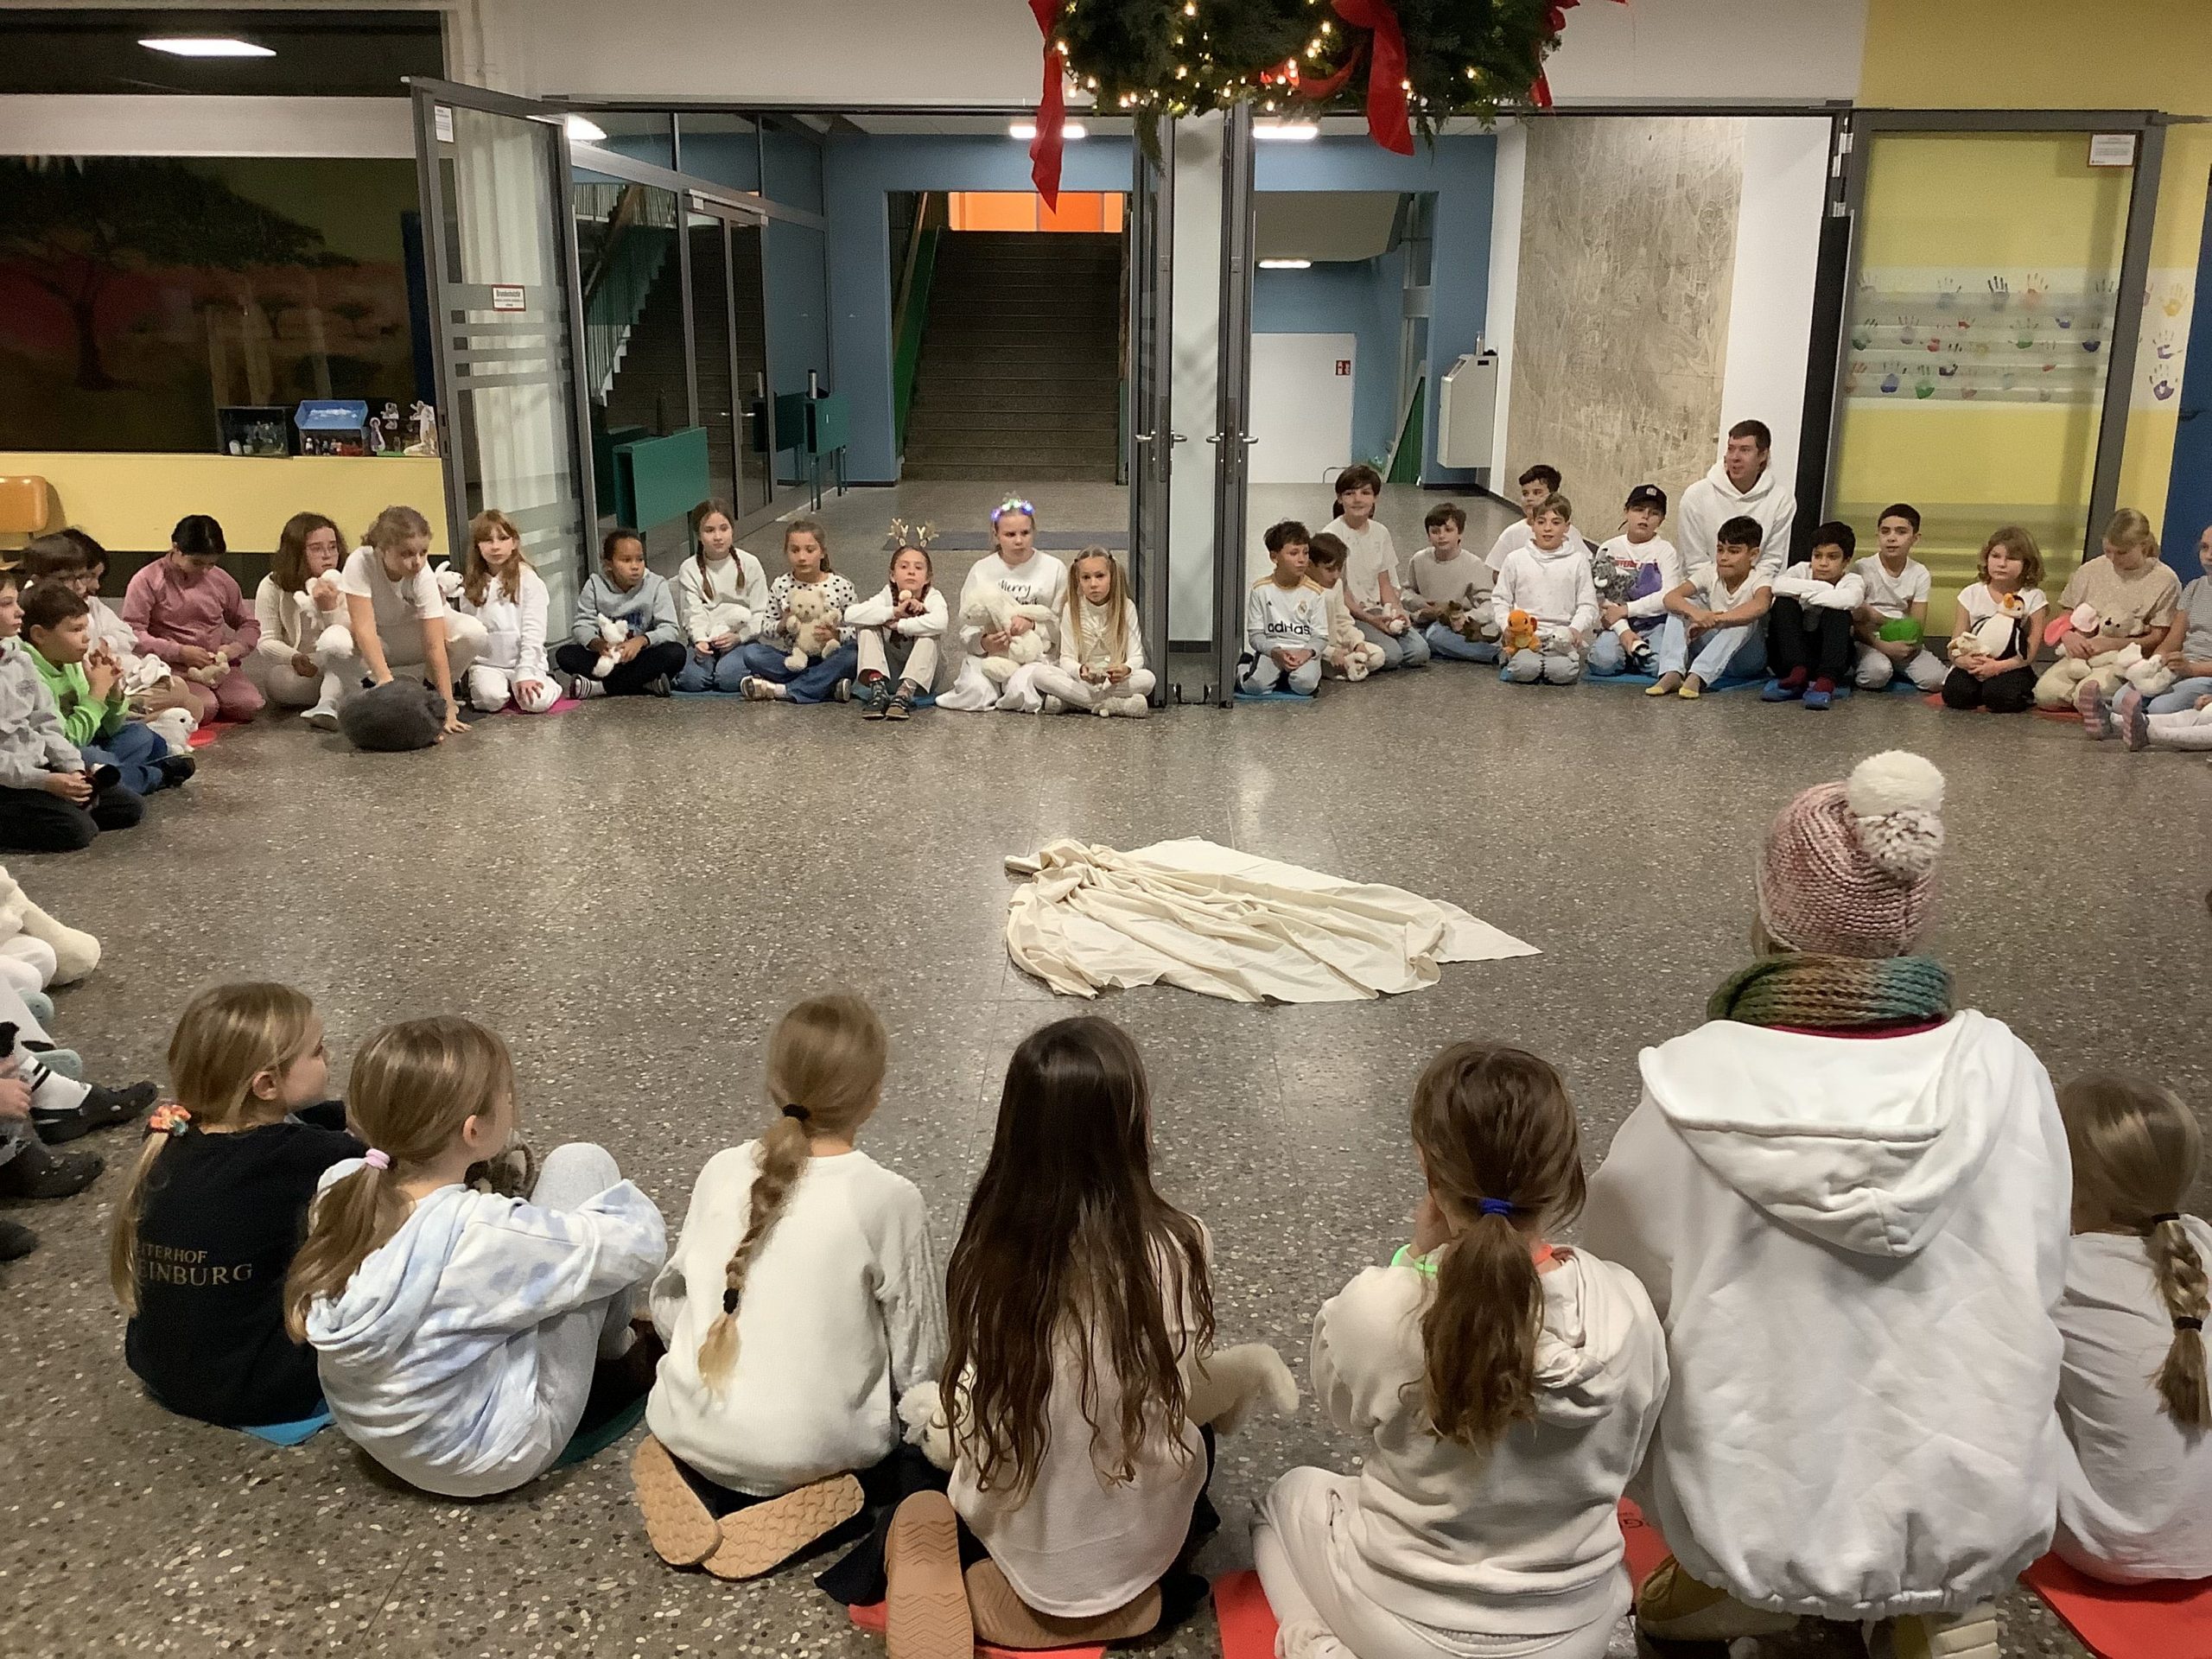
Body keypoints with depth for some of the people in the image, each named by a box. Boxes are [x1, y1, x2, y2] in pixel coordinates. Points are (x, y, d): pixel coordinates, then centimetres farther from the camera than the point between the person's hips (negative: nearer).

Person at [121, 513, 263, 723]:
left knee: (249, 706, -22)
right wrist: (180, 652, -19)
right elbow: (132, 633, -10)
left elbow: (249, 624, 19)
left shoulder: (222, 581, 9)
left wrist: (236, 647, -4)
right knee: (203, 710, -31)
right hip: (171, 667, -4)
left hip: (219, 666, 4)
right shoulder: (148, 581, -4)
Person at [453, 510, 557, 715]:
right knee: (490, 699, -28)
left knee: (536, 702, -27)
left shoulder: (528, 579, -5)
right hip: (485, 662, 2)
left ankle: (548, 684, 7)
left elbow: (533, 631, -10)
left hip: (524, 660, -2)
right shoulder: (470, 585, 7)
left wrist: (525, 673, -16)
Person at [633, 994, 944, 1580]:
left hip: (689, 1427, 4)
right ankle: (799, 1496, 2)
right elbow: (919, 1357, -9)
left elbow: (669, 1302, 7)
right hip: (812, 1450, -4)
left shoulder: (723, 1170, -4)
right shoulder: (889, 1199, -16)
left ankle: (697, 1478, 7)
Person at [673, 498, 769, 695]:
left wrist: (738, 636, -16)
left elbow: (760, 614, 0)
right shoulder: (690, 569, 2)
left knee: (729, 677, -30)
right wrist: (700, 640, -24)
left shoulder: (749, 564, 0)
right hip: (704, 640, 2)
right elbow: (693, 613, -4)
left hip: (740, 639, -1)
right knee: (692, 679, -25)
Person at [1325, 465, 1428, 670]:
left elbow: (1385, 583, 10)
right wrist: (1370, 619, -19)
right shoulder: (1331, 535, -11)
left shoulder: (1380, 533, 7)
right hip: (1347, 614, -6)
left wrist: (1397, 611, -9)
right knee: (1391, 655, -26)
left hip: (1377, 610, 6)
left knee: (1419, 652, -14)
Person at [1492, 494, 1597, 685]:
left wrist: (1576, 628, -13)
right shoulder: (1516, 559, 9)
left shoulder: (1578, 560, 8)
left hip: (1561, 635, 1)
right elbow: (1499, 599, 11)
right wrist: (1506, 626, -8)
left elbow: (1587, 604, 6)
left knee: (1563, 672, -29)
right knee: (1526, 670, -31)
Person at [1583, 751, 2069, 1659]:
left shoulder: (1692, 1089, -20)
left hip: (1757, 1517, 0)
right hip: (1981, 1514, 1)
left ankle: (1720, 1585, 19)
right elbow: (2036, 1286, -1)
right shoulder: (2003, 1074, -14)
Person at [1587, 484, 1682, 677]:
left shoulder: (1665, 550, 3)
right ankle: (1631, 649, 4)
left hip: (1656, 623, -1)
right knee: (1602, 662, -29)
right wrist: (1623, 631, -18)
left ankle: (1639, 651, 4)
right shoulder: (1609, 549, 7)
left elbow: (1669, 596, -10)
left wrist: (1625, 610, -14)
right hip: (1619, 624, 1)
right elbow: (1604, 598, -3)